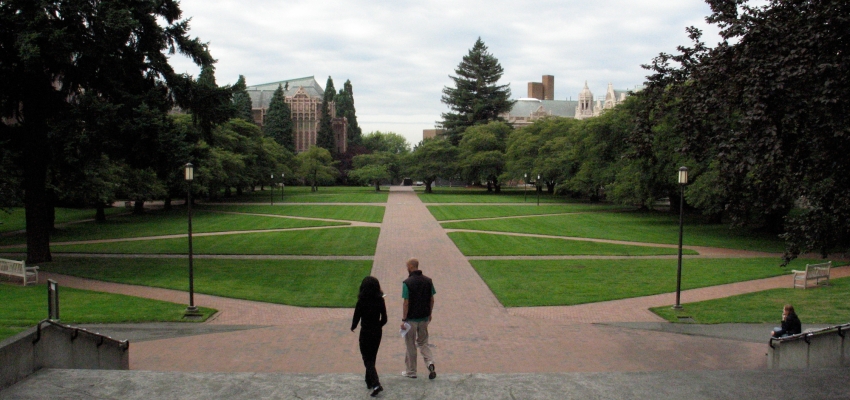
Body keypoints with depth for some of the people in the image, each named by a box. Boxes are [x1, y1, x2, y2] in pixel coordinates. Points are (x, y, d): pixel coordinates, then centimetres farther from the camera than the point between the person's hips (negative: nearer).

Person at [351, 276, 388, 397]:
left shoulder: (361, 302, -17)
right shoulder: (380, 301, -6)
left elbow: (356, 318, -11)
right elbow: (384, 319, 0)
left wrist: (353, 327, 10)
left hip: (365, 333, -4)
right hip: (377, 333, 4)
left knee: (368, 360, 1)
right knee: (372, 358, 21)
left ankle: (376, 384, -14)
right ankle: (369, 382, 32)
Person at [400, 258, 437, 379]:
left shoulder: (407, 282, -16)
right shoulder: (428, 281, 0)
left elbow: (406, 303, -17)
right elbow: (432, 300, 5)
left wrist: (403, 320, -10)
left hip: (411, 319, -5)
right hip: (424, 318, 5)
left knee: (410, 345, 9)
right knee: (423, 342, 19)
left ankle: (411, 371, 19)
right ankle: (430, 362, -3)